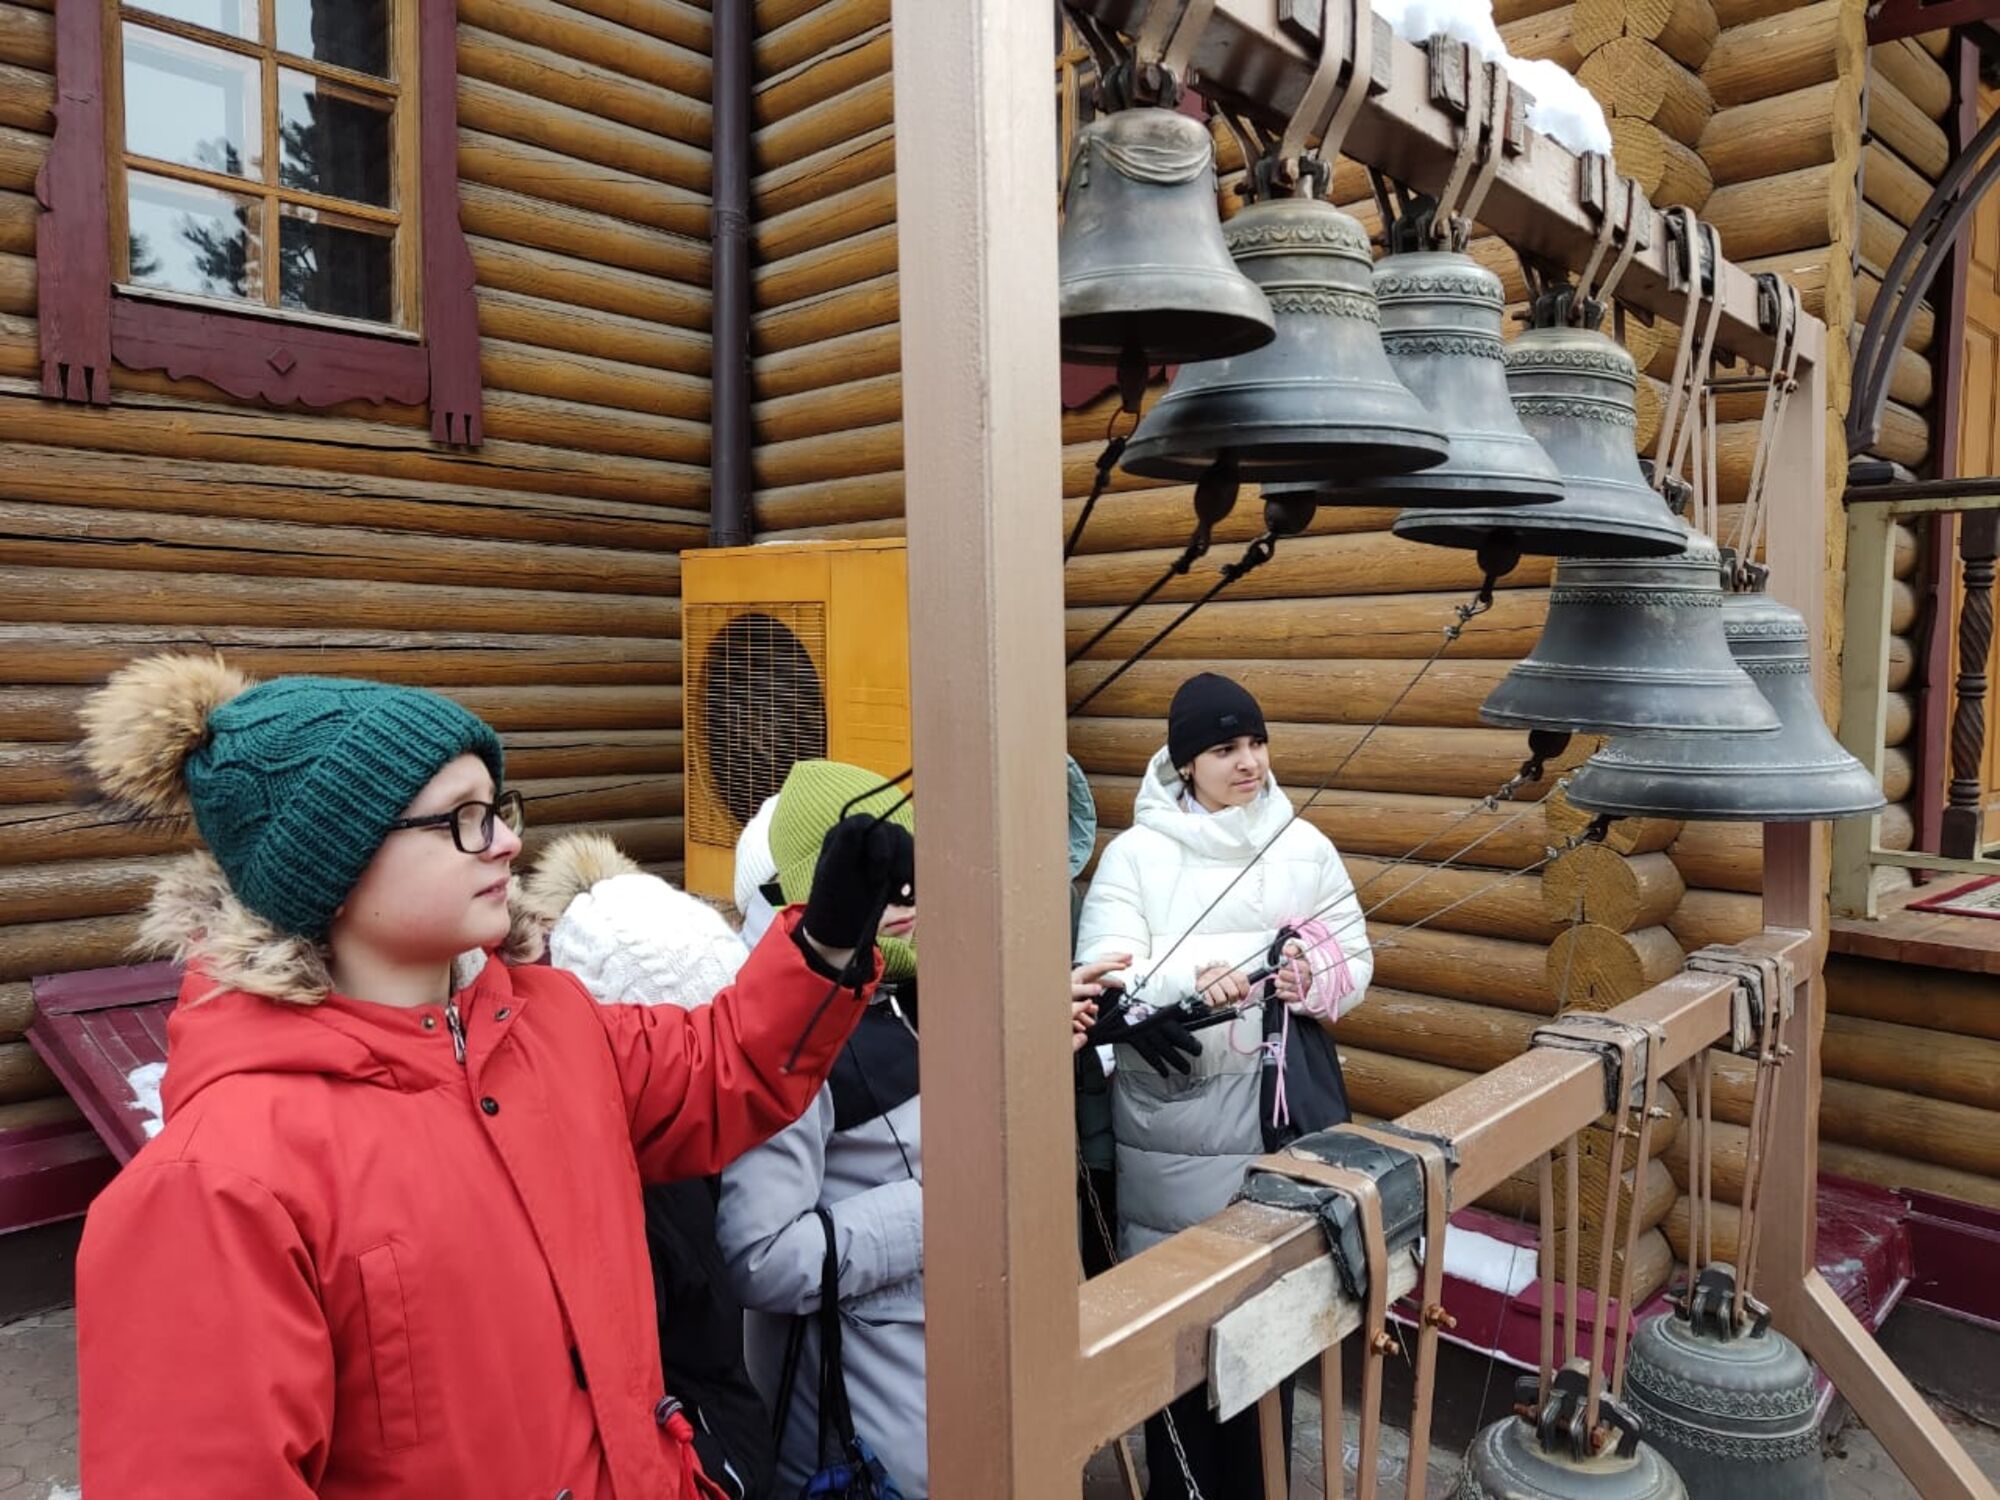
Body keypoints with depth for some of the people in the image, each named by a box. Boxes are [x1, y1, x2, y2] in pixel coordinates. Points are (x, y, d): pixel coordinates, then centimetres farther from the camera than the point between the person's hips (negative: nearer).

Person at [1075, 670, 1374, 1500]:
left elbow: (1356, 960, 7)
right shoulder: (1135, 853, -5)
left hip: (1280, 1115, 3)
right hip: (1171, 1123, -2)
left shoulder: (1305, 847, 4)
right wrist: (1197, 981, -32)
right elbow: (1104, 975, -14)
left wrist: (1311, 976, -15)